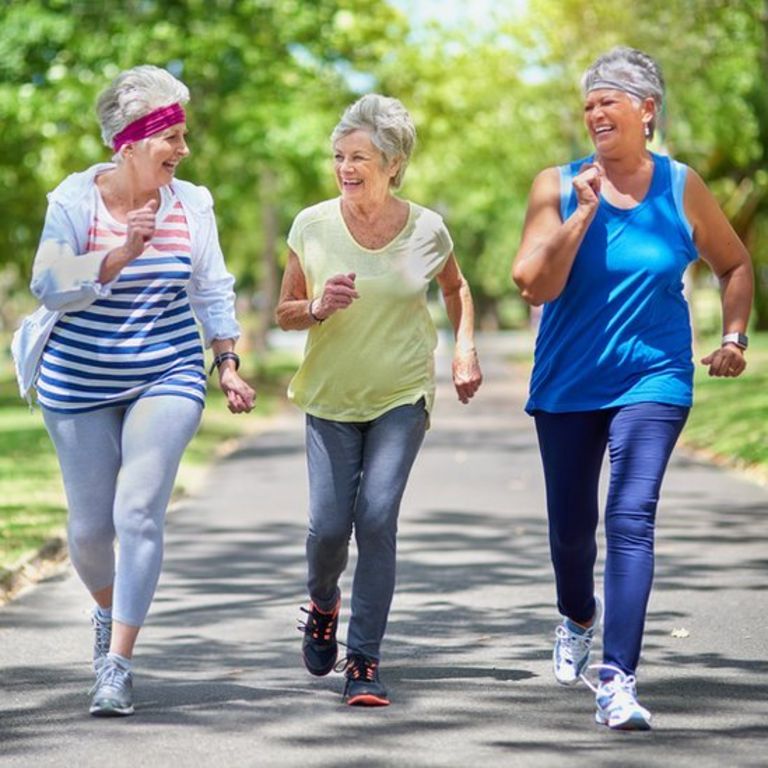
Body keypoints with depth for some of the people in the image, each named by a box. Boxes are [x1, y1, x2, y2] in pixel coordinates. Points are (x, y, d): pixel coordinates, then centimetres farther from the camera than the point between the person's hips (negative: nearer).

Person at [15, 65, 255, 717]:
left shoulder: (191, 205, -1)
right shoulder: (75, 200, -9)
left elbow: (212, 292, 10)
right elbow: (51, 287, -18)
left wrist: (229, 366, 7)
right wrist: (124, 253, -28)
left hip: (167, 379, 1)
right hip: (80, 383, 0)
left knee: (139, 512, -14)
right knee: (90, 524, 7)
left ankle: (118, 664, -11)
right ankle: (108, 607, 41)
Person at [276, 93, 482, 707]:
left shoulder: (427, 230, -5)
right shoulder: (312, 226, -5)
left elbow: (456, 289, 17)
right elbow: (285, 314, 4)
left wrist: (466, 347, 2)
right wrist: (319, 308, -17)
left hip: (402, 397, -1)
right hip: (331, 397, 1)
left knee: (377, 518, -14)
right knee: (329, 525, -6)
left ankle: (365, 662, -6)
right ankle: (323, 603, 30)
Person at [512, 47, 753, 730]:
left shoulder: (681, 189, -1)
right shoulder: (559, 187, -2)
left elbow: (736, 266, 14)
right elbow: (535, 285, -12)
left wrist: (734, 336, 2)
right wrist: (583, 211, -18)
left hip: (653, 379, -1)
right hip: (567, 384, 2)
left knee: (632, 517, -17)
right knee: (571, 525, 13)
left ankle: (617, 681, -20)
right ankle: (578, 620, 46)